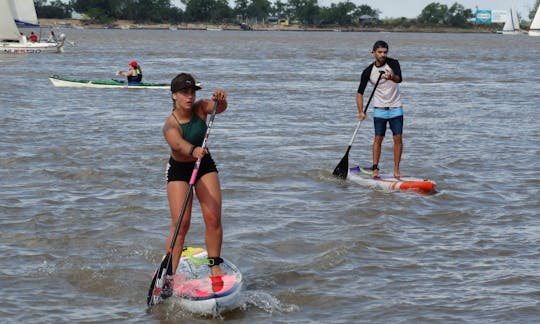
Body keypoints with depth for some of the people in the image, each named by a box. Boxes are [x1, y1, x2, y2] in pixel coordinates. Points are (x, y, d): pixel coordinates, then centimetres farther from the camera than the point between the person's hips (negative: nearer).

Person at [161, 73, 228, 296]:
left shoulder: (200, 108, -12)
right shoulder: (170, 125, -24)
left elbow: (219, 107, -30)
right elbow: (179, 143, -44)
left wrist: (220, 100, -54)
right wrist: (193, 150, -65)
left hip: (204, 166, 4)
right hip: (179, 171, -4)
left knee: (213, 218, -8)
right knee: (180, 223, -13)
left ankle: (214, 266, 5)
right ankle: (169, 275, -10)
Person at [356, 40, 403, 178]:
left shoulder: (393, 63, -8)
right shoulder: (368, 71, -6)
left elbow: (399, 79, -26)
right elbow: (360, 92, -2)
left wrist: (392, 77, -50)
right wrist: (361, 112, -13)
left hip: (396, 108, 0)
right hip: (379, 109, 0)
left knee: (398, 138, -3)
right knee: (378, 139, -3)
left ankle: (396, 170, 2)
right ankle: (375, 169, 0)